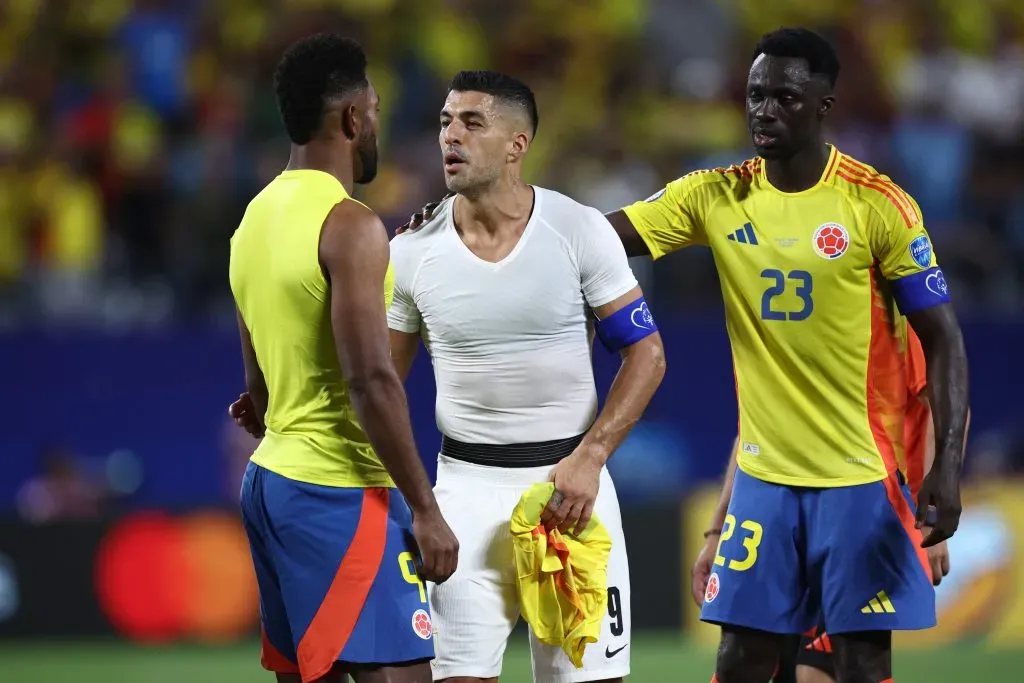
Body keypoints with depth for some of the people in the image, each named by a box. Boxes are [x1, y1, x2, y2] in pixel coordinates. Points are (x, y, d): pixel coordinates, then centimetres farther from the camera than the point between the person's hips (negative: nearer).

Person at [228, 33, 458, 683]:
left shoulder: (256, 219, 13)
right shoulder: (350, 226, -14)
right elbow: (371, 379, -20)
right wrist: (425, 509, -17)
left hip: (272, 481, 9)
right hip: (341, 490, -9)